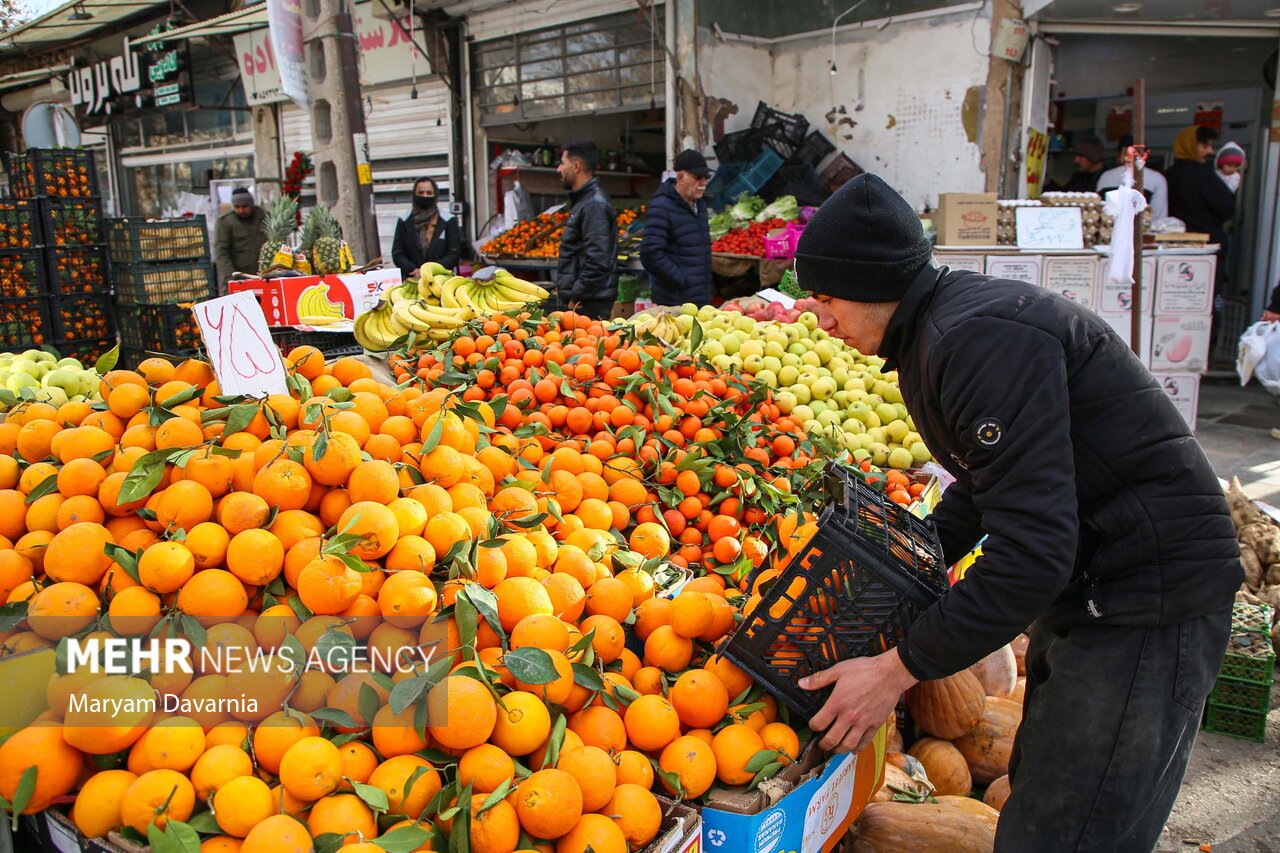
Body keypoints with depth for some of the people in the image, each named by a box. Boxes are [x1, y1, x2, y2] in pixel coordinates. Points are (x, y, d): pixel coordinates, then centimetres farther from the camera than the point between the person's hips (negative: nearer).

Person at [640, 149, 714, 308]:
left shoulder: (700, 204, 14)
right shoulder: (661, 208, -13)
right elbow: (650, 255, -22)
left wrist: (706, 279, 16)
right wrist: (682, 280, -17)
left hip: (702, 300, 8)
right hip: (674, 302, -8)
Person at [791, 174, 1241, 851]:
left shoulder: (981, 337, -25)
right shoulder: (933, 336, 9)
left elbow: (1033, 547, -30)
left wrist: (899, 669, -23)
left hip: (1147, 597, -11)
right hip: (1085, 585, 11)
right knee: (1034, 798, 23)